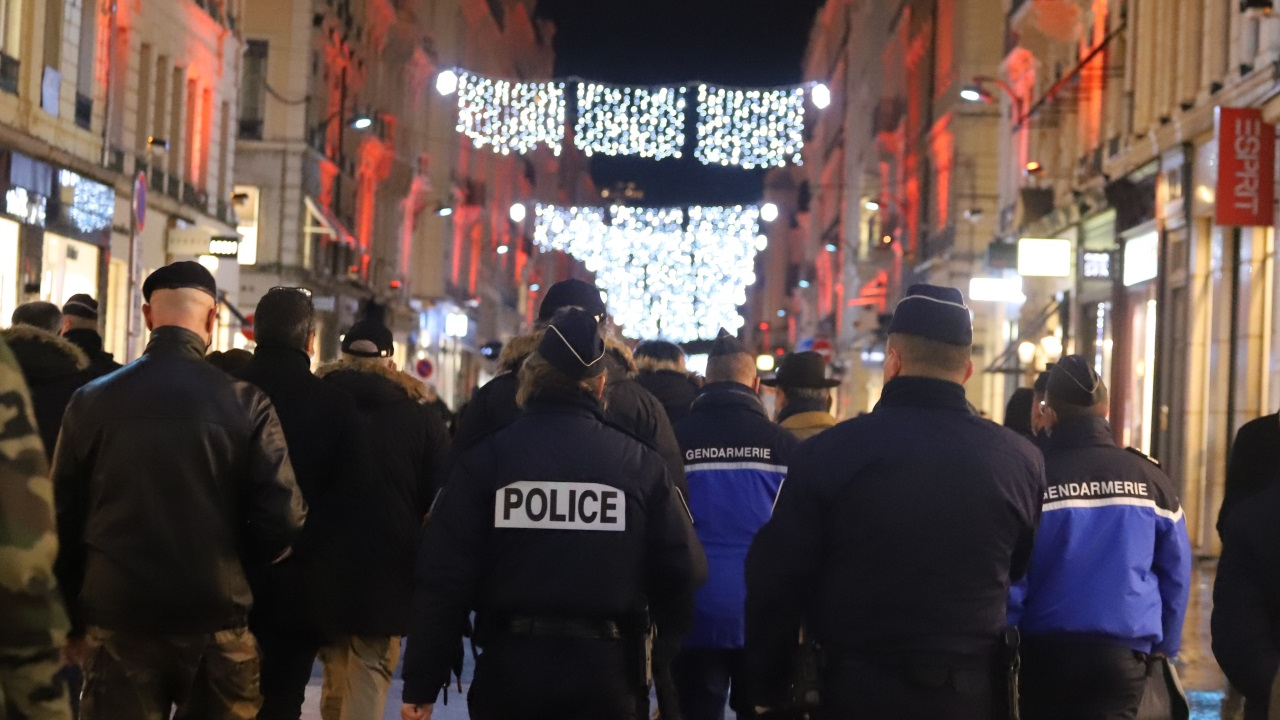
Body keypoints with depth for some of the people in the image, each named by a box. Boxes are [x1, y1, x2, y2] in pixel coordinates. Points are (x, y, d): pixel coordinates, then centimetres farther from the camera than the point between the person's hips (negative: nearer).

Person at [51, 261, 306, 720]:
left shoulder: (91, 400, -1)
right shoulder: (245, 403, -6)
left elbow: (63, 519, 2)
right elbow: (284, 519, -11)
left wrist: (74, 621, 13)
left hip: (117, 622, 1)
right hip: (215, 623, -1)